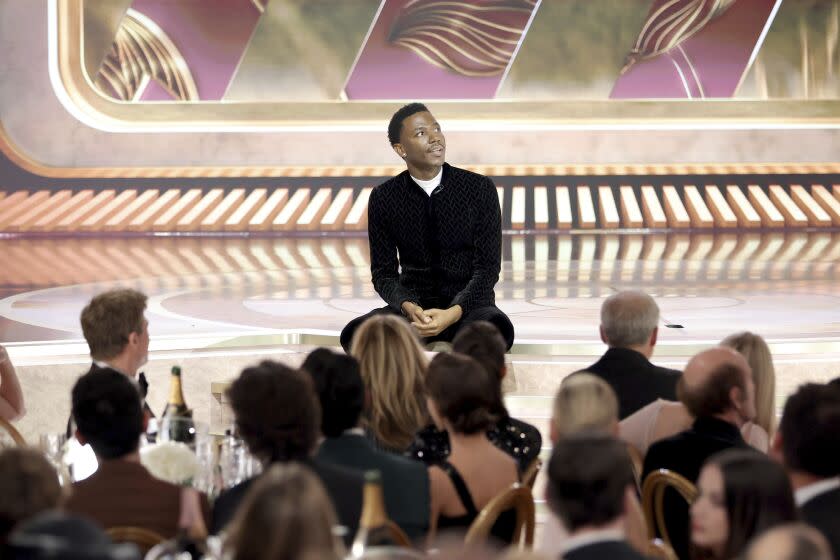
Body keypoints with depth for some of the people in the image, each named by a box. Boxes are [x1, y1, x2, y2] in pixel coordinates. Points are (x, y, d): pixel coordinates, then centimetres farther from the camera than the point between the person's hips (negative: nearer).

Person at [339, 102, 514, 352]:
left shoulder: (480, 189, -3)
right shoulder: (383, 198, 2)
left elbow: (488, 267, -6)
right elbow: (383, 272, 3)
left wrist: (453, 313, -24)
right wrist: (409, 308, -20)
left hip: (468, 306, -1)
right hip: (412, 306, 1)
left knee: (498, 328, -38)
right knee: (354, 334, -31)